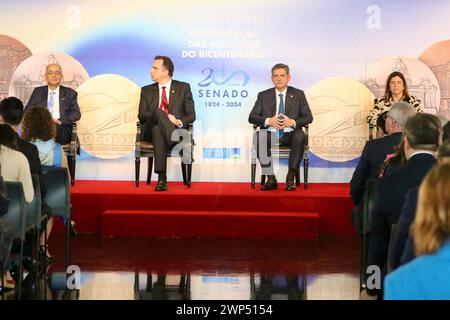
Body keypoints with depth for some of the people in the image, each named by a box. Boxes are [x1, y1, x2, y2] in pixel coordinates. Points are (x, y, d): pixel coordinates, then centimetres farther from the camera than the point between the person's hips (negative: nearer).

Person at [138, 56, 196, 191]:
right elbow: (142, 116, 6)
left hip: (177, 129, -1)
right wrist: (161, 117, -14)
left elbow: (191, 115, 6)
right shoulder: (147, 91, 19)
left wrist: (179, 122, -18)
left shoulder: (183, 88, 12)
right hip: (152, 131, 1)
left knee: (157, 130, -37)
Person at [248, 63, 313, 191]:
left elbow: (308, 117, 5)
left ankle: (290, 178, -30)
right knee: (259, 136, -33)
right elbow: (251, 117, 6)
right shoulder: (263, 95, 13)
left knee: (300, 136, -35)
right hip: (270, 134, 1)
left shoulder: (298, 94, 12)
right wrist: (268, 121, -14)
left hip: (290, 134, -1)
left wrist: (293, 122, -15)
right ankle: (271, 179, -30)